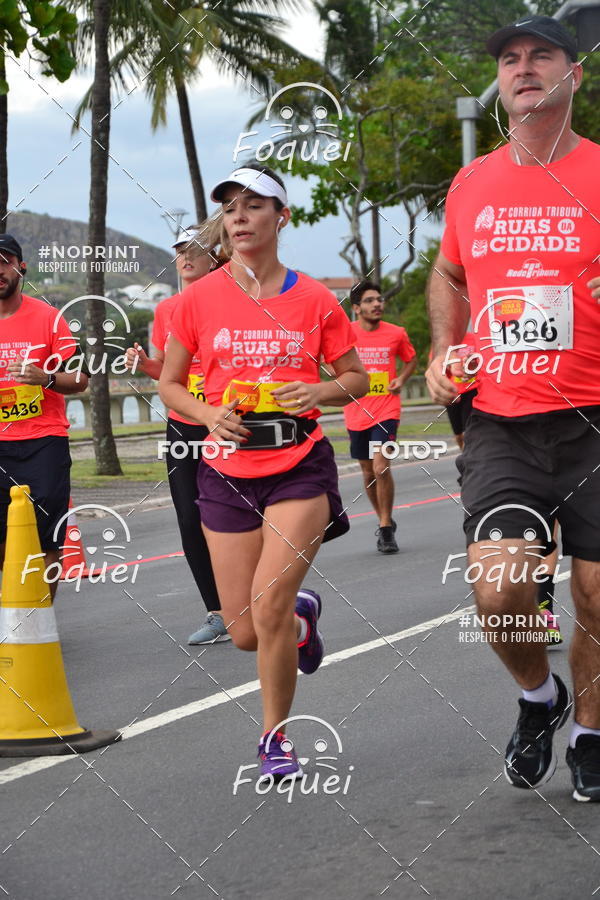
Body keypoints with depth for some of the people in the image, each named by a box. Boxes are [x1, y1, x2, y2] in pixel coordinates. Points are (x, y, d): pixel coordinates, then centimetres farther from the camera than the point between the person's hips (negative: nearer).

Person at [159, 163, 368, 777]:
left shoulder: (314, 300, 0)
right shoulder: (199, 299, 1)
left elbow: (357, 379, 9)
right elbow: (169, 384, 9)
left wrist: (319, 392, -12)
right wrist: (209, 415, -10)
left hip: (301, 467, -2)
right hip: (228, 471, 2)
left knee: (269, 599, -19)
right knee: (246, 632, 3)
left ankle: (275, 737, 3)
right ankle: (302, 616, 41)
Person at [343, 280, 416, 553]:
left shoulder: (396, 333, -1)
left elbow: (411, 359, 17)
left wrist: (401, 379, -1)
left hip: (386, 410, -2)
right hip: (356, 412, 2)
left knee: (381, 468, -17)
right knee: (368, 472, 12)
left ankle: (386, 529, -6)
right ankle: (384, 521, 32)